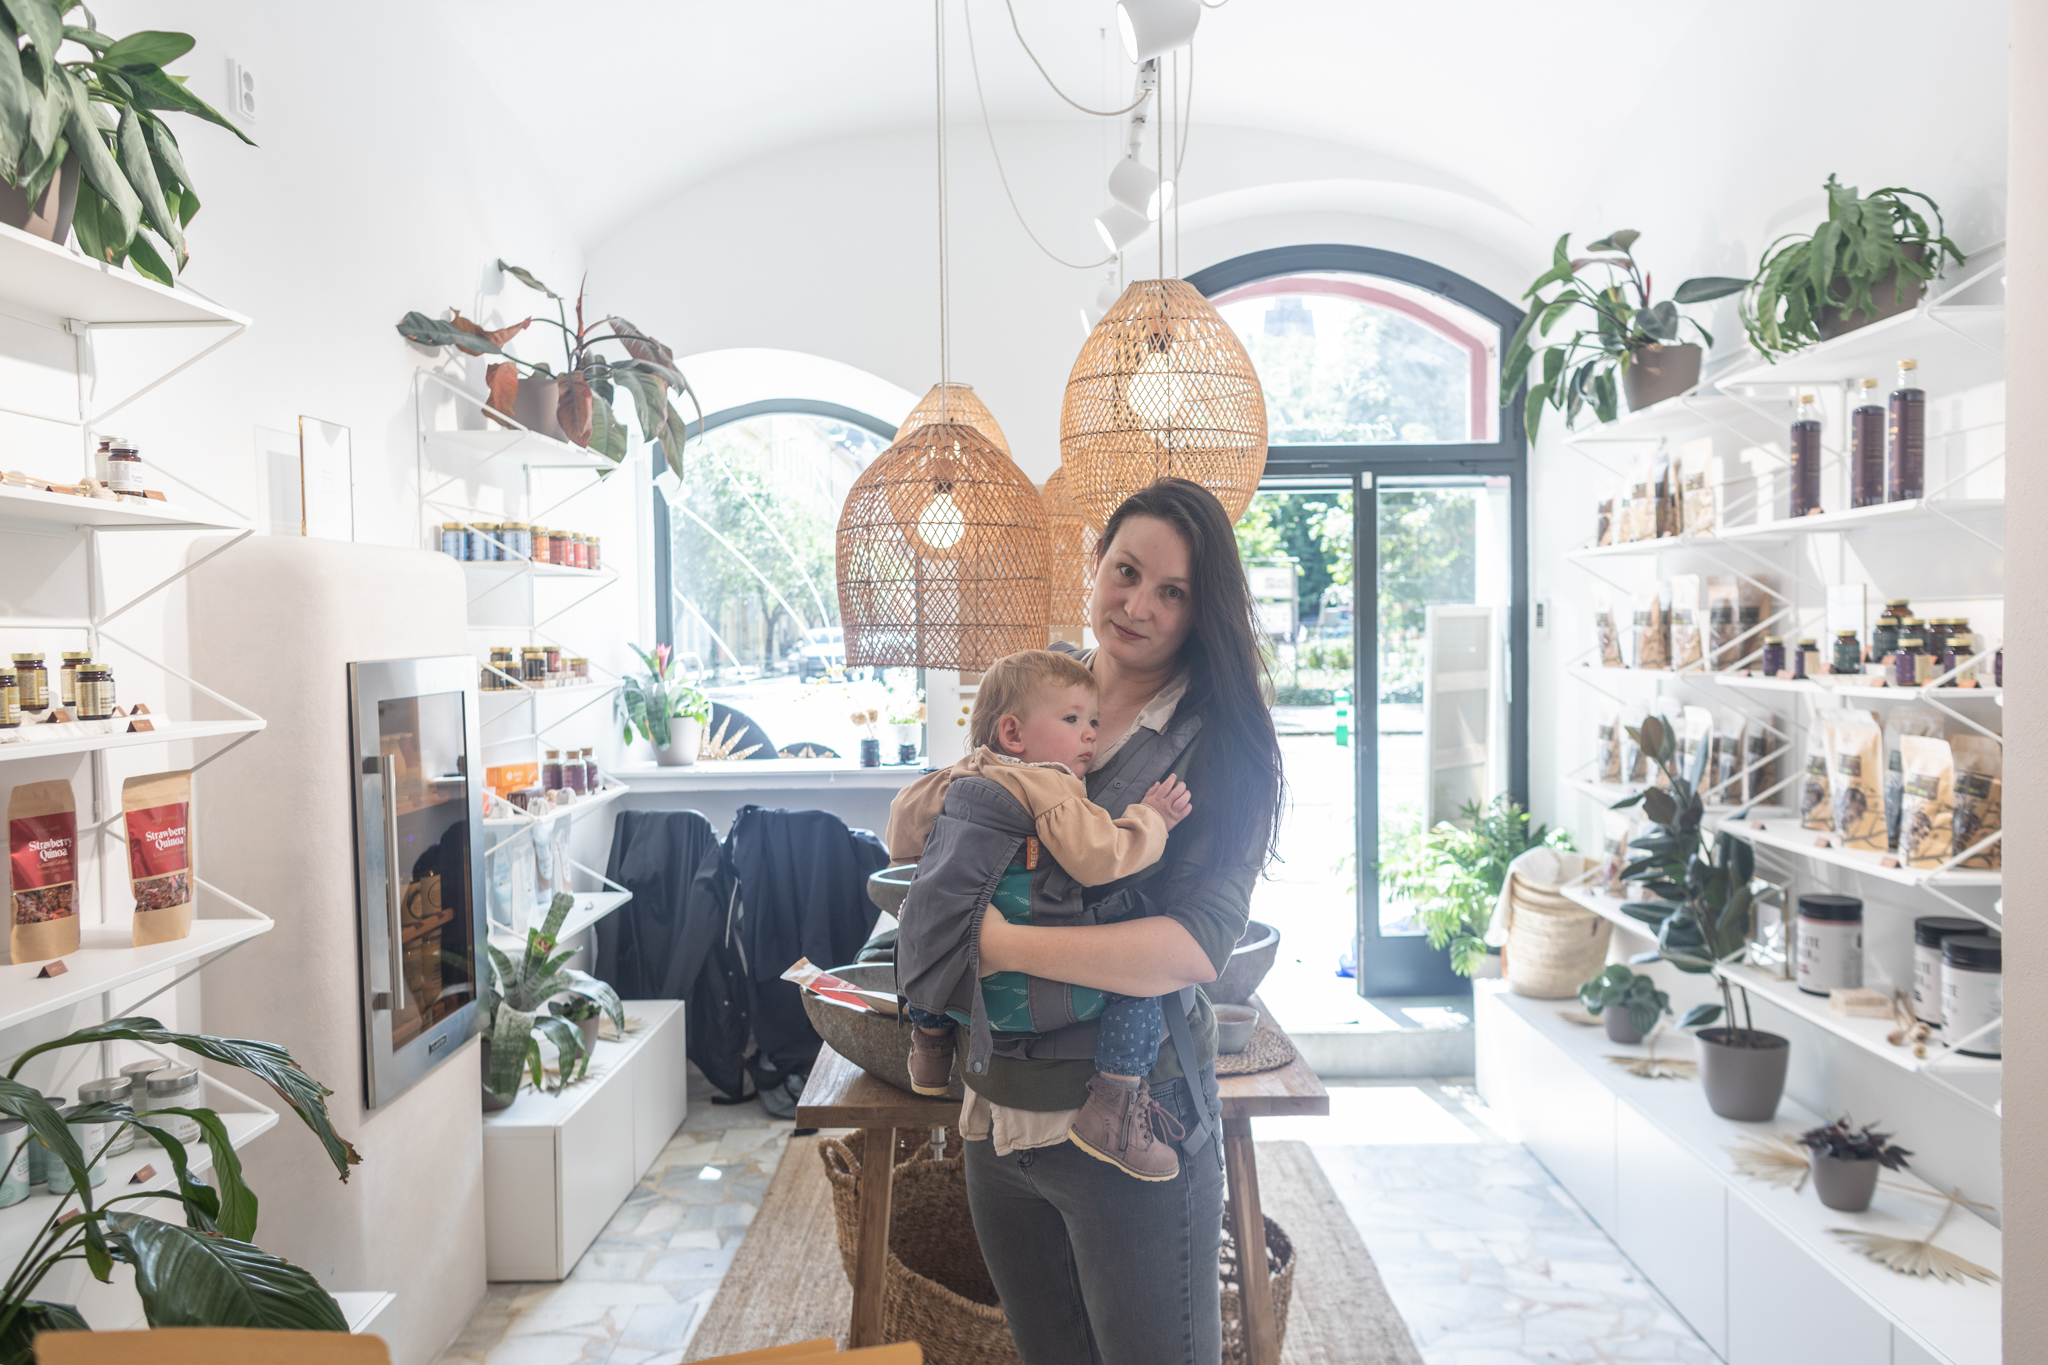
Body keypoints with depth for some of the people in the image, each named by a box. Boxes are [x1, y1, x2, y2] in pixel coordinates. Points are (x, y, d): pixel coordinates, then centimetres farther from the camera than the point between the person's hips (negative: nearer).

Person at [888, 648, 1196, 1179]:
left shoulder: (958, 778, 15)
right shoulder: (1048, 787, -11)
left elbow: (901, 834, 28)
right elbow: (1100, 858, -20)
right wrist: (1150, 819, -5)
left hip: (929, 977, 9)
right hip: (1008, 995, -9)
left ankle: (930, 1040, 45)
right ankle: (1112, 1106, -8)